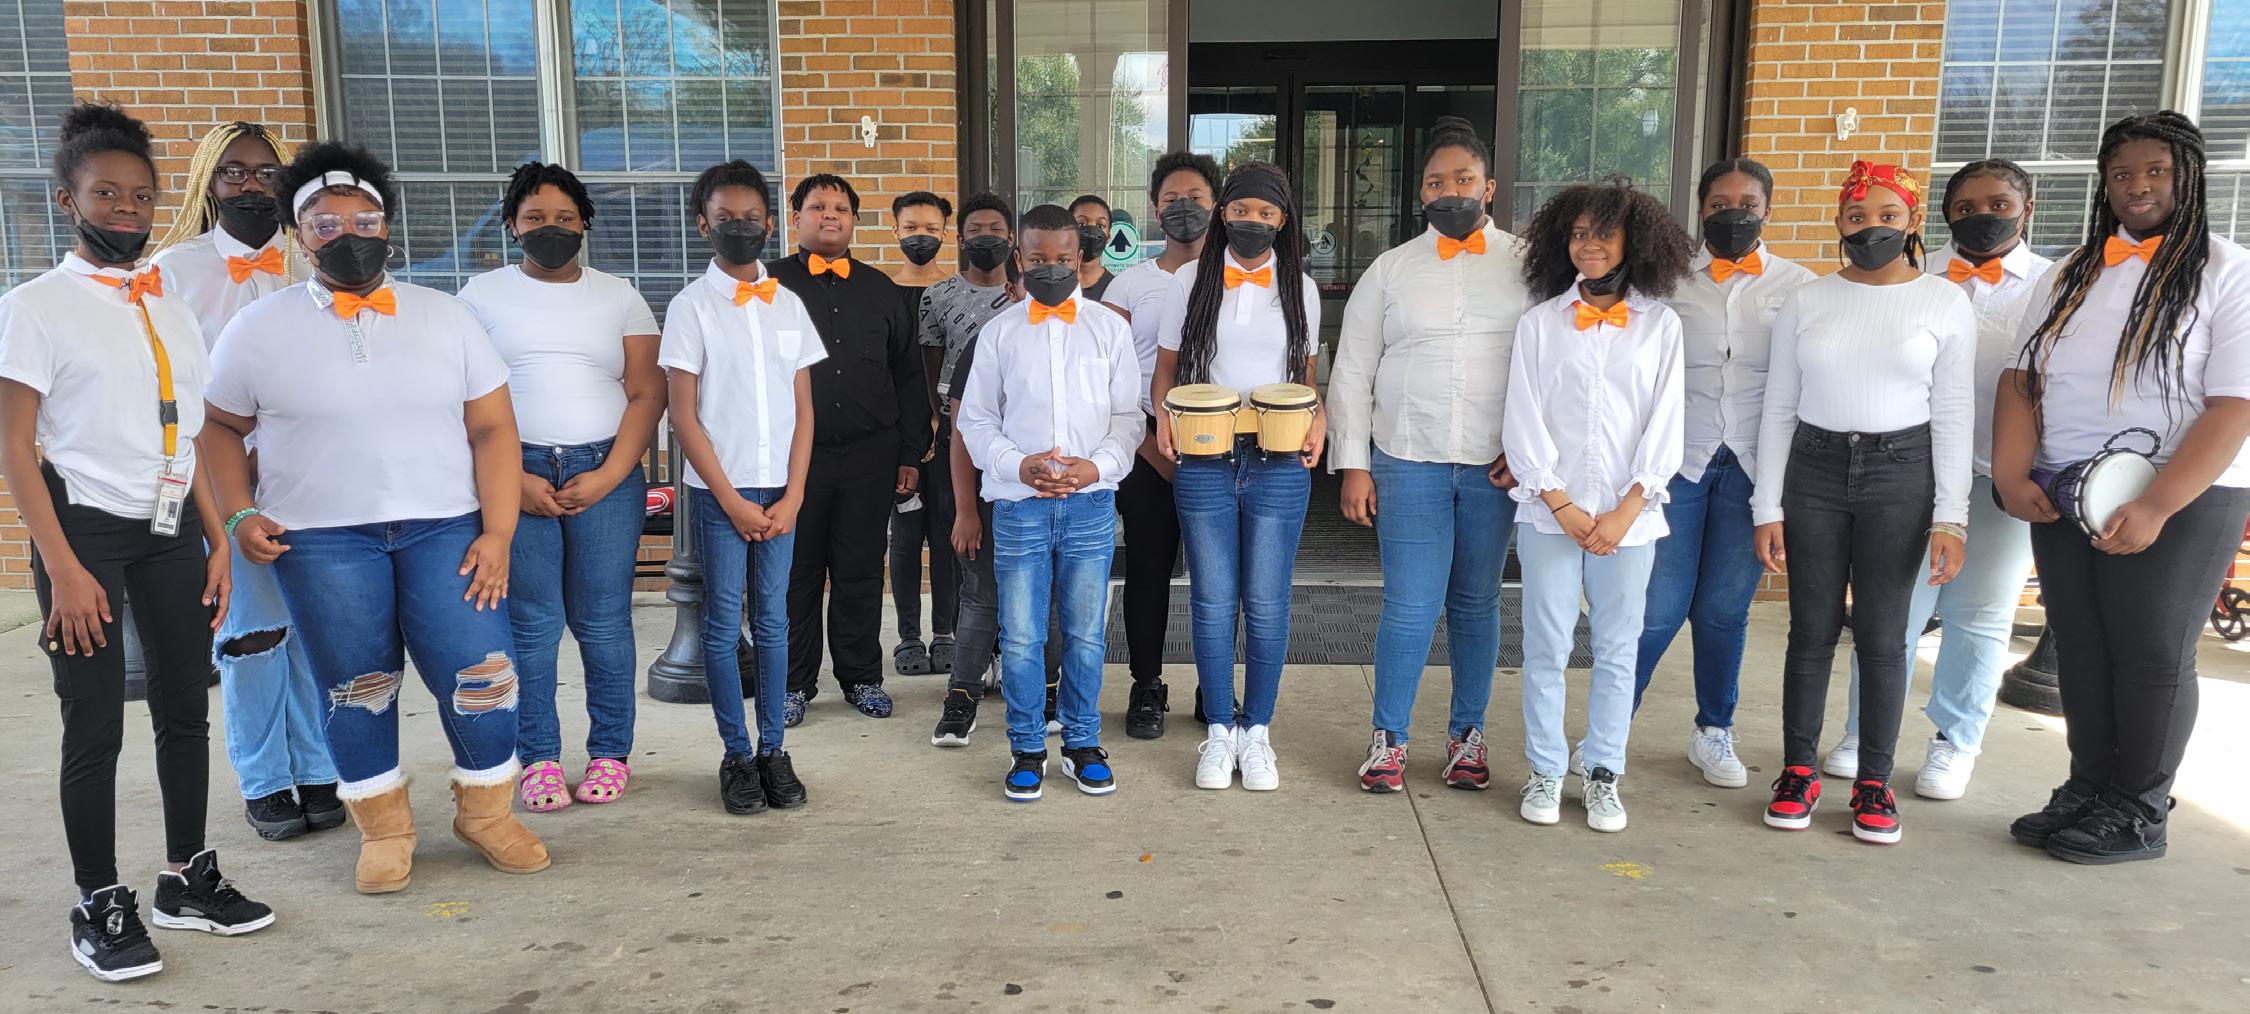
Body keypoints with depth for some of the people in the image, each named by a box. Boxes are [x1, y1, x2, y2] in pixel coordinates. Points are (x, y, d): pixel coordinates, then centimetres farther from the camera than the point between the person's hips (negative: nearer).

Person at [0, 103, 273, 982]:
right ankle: (99, 907, 15)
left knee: (185, 708, 9)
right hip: (86, 528, -5)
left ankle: (187, 878, 23)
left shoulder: (171, 312, 11)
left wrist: (219, 542, 6)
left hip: (172, 529, 5)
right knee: (96, 725, 1)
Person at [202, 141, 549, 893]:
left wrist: (498, 532, -7)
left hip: (445, 527, 1)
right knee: (356, 688, 6)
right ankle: (384, 829, 25)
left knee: (479, 675, -5)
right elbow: (219, 428, 12)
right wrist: (239, 515, -2)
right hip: (320, 539, 0)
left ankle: (486, 811, 17)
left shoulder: (447, 317, 4)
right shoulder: (259, 329, 3)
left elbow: (492, 429, 1)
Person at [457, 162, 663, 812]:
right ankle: (537, 760, 12)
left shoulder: (618, 297, 10)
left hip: (606, 473, 0)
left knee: (603, 623, 1)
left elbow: (647, 394, 4)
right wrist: (511, 480, -8)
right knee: (530, 625, 0)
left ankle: (610, 753, 13)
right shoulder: (483, 296, 9)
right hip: (516, 476, 0)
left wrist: (608, 477, -8)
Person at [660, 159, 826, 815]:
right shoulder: (692, 306, -2)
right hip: (718, 491, -3)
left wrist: (793, 496, -2)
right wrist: (733, 501, -8)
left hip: (780, 493, 3)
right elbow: (684, 417, -5)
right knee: (724, 625, 2)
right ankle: (738, 756, 13)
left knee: (773, 621, 7)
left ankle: (773, 750, 15)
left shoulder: (788, 305, 8)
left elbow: (803, 410, 7)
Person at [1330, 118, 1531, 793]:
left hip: (1495, 466, 1)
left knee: (1476, 603, 12)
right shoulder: (1391, 270, 5)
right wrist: (1353, 465, 0)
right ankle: (1388, 738, 14)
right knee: (1411, 606, -2)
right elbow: (1351, 373, 5)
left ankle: (1467, 734, 27)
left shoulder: (1526, 265, 5)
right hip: (1407, 464, -1)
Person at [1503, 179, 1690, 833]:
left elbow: (1665, 425, 2)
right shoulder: (1540, 324, 5)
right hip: (1549, 513, 0)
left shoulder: (1660, 326, 6)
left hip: (1629, 516, 1)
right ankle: (1545, 772, 16)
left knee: (1617, 650, 7)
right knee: (1546, 648, 3)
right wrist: (1563, 506, -8)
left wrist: (1625, 512, -8)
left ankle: (1602, 774, 19)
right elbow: (1523, 422, 0)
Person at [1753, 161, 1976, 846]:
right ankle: (1798, 771, 16)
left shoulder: (1945, 303, 2)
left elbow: (1954, 415, 1)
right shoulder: (1806, 302, 6)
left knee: (1881, 635, 2)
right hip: (1814, 469, 1)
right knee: (1811, 630, 5)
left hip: (1900, 473, -1)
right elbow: (1778, 409, 6)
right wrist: (1767, 509, 1)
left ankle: (1874, 782, 14)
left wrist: (1951, 516, -5)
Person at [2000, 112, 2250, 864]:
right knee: (2080, 649, 10)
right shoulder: (2071, 275, 11)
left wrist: (2156, 507, -22)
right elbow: (2022, 378, 7)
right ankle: (2087, 792, 23)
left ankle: (2138, 815, 17)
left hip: (2180, 501, -5)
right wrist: (2012, 474, -8)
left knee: (2151, 654, 3)